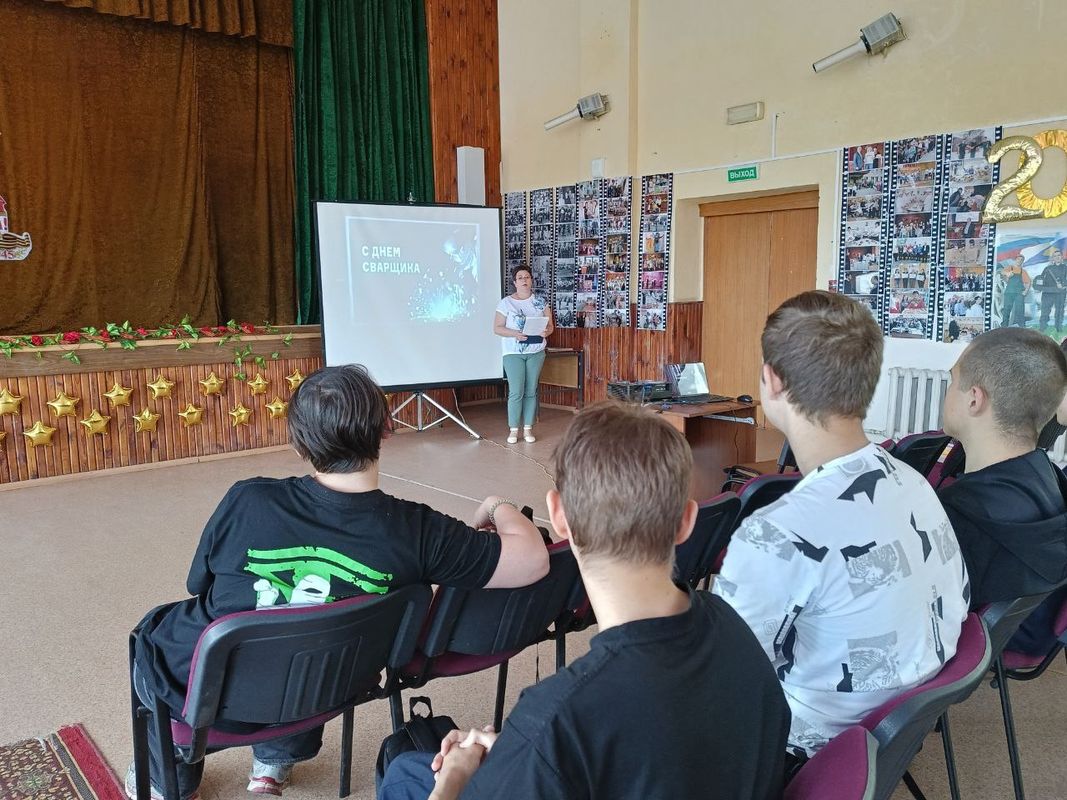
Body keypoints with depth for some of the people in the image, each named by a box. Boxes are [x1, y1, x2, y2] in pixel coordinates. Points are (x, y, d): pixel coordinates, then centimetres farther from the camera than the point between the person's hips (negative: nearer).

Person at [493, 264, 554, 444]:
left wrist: (547, 331, -15)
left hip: (536, 352, 3)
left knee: (531, 391, 6)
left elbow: (550, 325, 8)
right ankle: (513, 429, 6)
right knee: (516, 392, -6)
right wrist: (515, 334, -19)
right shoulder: (506, 303, -2)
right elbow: (497, 328, -4)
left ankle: (528, 428, 15)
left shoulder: (540, 301, 6)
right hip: (513, 353, -3)